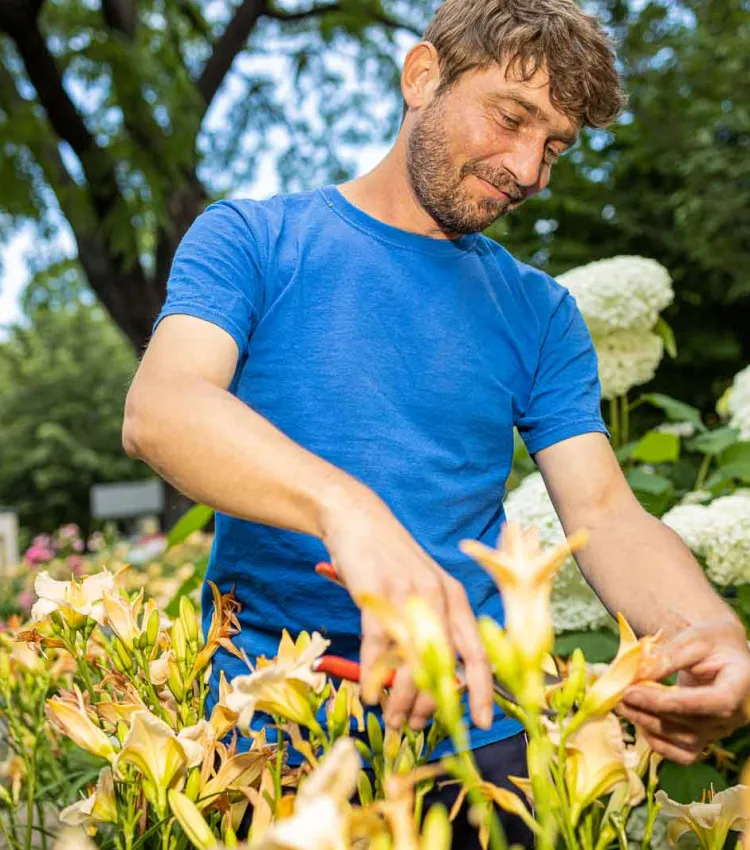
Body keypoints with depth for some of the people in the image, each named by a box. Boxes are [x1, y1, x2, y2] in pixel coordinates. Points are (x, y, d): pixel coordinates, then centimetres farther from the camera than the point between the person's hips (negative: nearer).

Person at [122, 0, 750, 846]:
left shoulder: (540, 314, 6)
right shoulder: (250, 239, -2)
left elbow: (607, 514, -1)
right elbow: (157, 410, -19)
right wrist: (348, 510, -37)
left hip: (476, 736, 3)